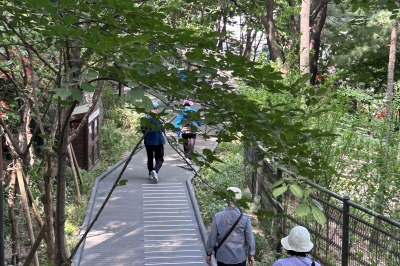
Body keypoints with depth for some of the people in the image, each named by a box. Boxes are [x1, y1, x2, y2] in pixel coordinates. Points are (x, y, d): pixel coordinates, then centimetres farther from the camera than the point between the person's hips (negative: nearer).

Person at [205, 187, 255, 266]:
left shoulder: (217, 217, -12)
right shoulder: (245, 218, -11)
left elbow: (212, 237, -5)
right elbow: (250, 238, -5)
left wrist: (209, 253, 7)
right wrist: (251, 254, 7)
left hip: (223, 257, 0)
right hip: (240, 257, 0)